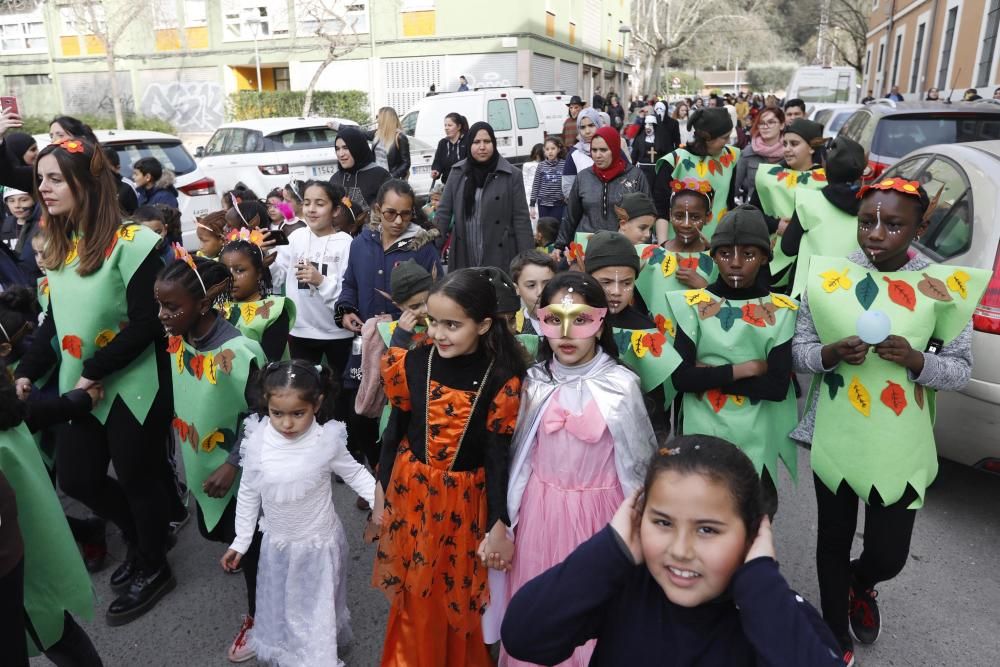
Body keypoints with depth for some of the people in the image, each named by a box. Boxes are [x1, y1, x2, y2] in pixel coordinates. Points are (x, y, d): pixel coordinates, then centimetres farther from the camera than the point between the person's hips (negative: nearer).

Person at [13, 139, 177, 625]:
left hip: (132, 386, -7)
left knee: (138, 478, 8)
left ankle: (153, 569, 31)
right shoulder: (58, 245, 7)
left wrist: (95, 371, -20)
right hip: (79, 388, 8)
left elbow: (145, 325, -20)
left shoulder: (130, 243, -18)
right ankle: (142, 537, 42)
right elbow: (56, 318, 12)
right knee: (76, 477, 16)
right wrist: (28, 370, 2)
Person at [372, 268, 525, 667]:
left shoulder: (501, 380, -15)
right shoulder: (414, 364, -10)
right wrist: (381, 493, 7)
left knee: (461, 599, 17)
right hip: (411, 492, 2)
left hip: (465, 500, -1)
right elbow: (393, 432, 0)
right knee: (412, 597, 19)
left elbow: (497, 455, -10)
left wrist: (499, 524, -9)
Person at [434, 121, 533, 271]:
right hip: (463, 257, 3)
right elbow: (443, 212, 7)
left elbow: (521, 219, -4)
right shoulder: (457, 172, 6)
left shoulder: (511, 174, -3)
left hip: (499, 257, -3)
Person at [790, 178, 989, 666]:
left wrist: (914, 360, -22)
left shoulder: (943, 285, -6)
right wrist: (833, 352, -22)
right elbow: (799, 352, -2)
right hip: (836, 435, 1)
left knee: (888, 555, 7)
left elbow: (960, 370, -3)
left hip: (900, 443, 0)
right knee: (834, 539, 14)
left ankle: (860, 585, 46)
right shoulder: (828, 276, -5)